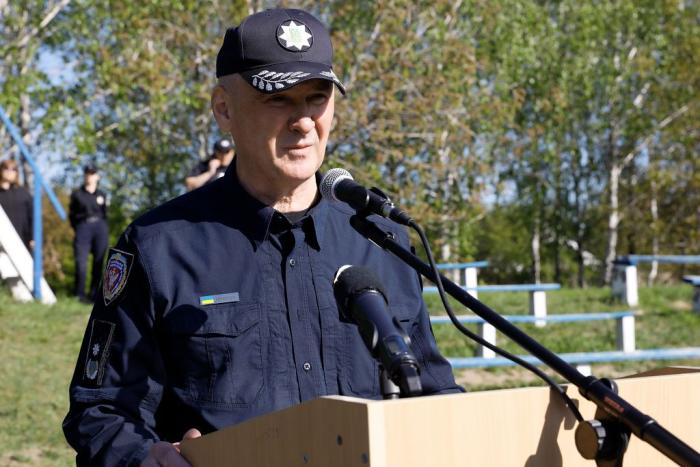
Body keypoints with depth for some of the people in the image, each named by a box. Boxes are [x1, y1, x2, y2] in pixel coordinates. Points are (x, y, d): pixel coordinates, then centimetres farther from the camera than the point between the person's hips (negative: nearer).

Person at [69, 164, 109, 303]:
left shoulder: (101, 195, 15)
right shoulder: (77, 194, 8)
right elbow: (71, 214, 10)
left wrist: (105, 232, 9)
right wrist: (77, 229, 2)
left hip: (100, 227, 2)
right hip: (83, 227, -2)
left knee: (98, 263, 1)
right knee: (81, 262, -12)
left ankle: (94, 294, 8)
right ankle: (80, 293, -3)